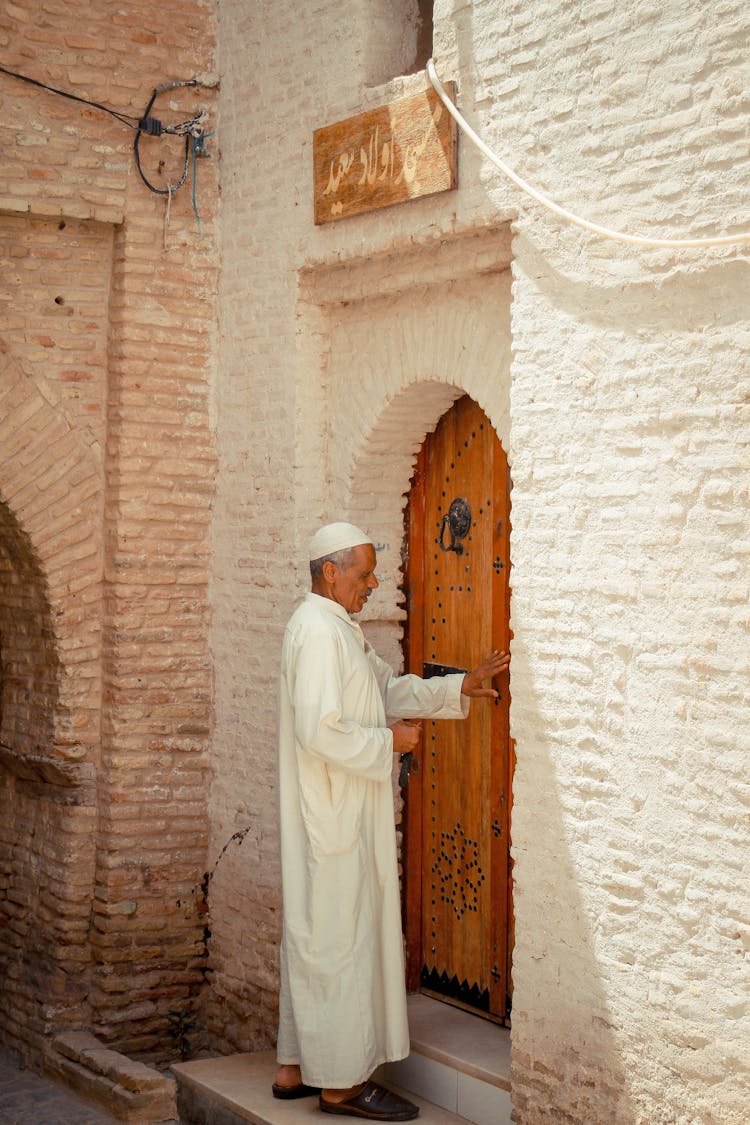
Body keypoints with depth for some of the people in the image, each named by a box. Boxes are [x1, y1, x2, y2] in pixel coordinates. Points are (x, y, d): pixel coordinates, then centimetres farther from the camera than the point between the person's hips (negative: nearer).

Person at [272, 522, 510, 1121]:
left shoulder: (339, 628, 16)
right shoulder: (317, 629, -18)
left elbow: (390, 687, 23)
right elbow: (321, 730, -26)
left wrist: (459, 687, 14)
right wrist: (388, 742, -14)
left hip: (338, 815, 11)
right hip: (333, 818, -11)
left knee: (314, 939, 15)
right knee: (340, 940, -3)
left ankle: (297, 1067, 23)